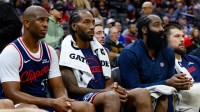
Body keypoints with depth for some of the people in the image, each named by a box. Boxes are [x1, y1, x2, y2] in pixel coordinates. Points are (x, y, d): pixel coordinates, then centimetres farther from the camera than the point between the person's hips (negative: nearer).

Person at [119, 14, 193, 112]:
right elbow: (133, 88, -17)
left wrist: (179, 84, -17)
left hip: (161, 98, 6)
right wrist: (166, 83, -23)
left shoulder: (168, 52, 8)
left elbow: (170, 82, 9)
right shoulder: (129, 53, -12)